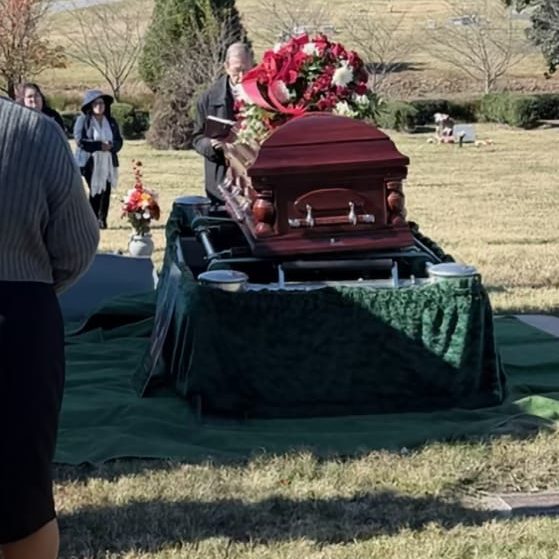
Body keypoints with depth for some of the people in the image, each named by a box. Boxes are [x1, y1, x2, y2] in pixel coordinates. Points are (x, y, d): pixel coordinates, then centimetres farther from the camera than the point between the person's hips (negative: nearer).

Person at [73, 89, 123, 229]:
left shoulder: (111, 122, 13)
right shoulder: (83, 120, -2)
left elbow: (119, 141, 11)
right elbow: (80, 141, -11)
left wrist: (111, 146, -12)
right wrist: (99, 145, -16)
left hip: (108, 163, 4)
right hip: (90, 163, -4)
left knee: (106, 191, 0)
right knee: (95, 191, -4)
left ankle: (102, 219, 8)